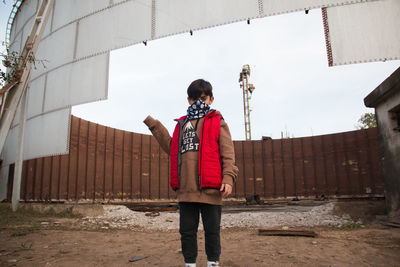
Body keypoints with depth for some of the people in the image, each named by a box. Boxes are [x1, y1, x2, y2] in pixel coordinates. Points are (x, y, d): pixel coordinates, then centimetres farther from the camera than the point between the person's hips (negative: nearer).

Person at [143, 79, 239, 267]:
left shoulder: (217, 122, 7)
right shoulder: (181, 124, 20)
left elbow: (227, 153, 0)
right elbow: (171, 149, 20)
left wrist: (228, 178, -13)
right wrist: (154, 126, 17)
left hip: (210, 188, -4)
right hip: (185, 188, 4)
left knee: (212, 230, 7)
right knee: (187, 230, 11)